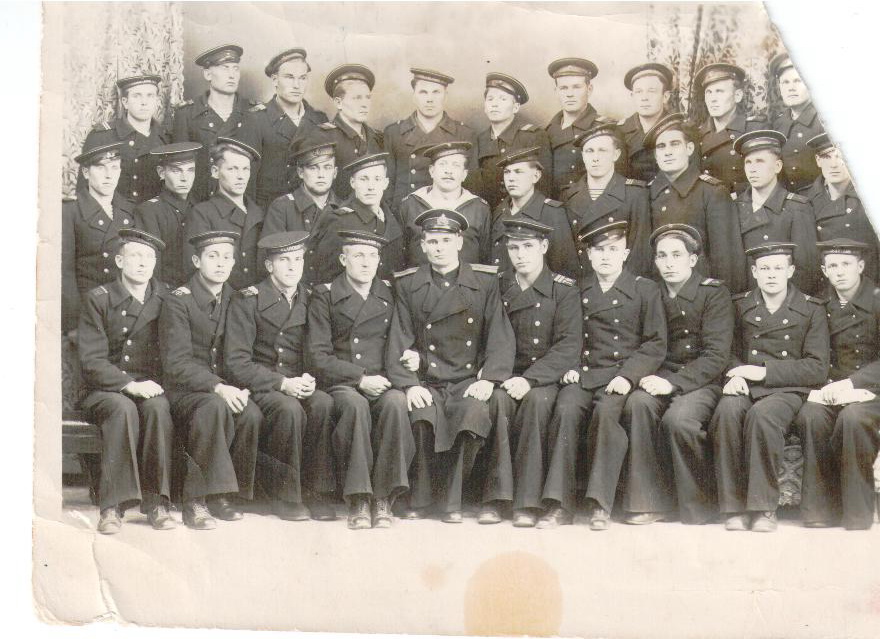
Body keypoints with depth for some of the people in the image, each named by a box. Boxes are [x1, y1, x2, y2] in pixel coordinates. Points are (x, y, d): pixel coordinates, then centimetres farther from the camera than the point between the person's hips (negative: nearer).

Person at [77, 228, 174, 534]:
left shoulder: (166, 297, 8)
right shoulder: (98, 299, -1)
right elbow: (91, 361, -9)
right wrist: (129, 385, -22)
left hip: (150, 387, 2)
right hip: (104, 391, -2)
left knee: (157, 407, -32)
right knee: (123, 409, -35)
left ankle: (156, 501, -28)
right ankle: (113, 505, -32)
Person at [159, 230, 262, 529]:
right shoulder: (178, 302, -8)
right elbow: (177, 364, -16)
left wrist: (239, 388, -10)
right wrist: (218, 387, -28)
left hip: (226, 388, 4)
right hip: (183, 390, -4)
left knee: (251, 413, -28)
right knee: (214, 407, -36)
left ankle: (223, 496, -13)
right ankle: (195, 502, -30)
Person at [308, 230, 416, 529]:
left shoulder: (390, 295, 15)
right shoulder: (325, 296, 6)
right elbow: (319, 356, -1)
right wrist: (360, 379, -11)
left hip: (382, 383, 2)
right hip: (340, 385, -2)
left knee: (396, 402, -33)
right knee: (355, 405, -37)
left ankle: (383, 498, -29)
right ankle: (358, 500, -31)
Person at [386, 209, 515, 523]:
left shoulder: (485, 281, 8)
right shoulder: (408, 284, 9)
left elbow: (500, 335, 4)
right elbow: (400, 341, 3)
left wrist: (488, 379, -11)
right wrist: (409, 384, -12)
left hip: (469, 382, 0)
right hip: (427, 384, 0)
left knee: (475, 413, -32)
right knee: (422, 416, -32)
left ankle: (451, 501, -14)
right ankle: (417, 500, -10)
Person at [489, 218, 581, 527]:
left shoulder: (563, 289, -1)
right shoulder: (496, 287, 9)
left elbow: (570, 345, -10)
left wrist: (529, 379, -22)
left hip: (544, 378, -2)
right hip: (505, 375, 2)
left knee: (536, 400, -34)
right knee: (498, 398, -31)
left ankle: (527, 502, -29)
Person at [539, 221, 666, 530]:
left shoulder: (645, 290, 6)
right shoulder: (578, 292, 15)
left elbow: (656, 345, 2)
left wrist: (628, 376, -12)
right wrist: (568, 367, 1)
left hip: (623, 375, -2)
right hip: (583, 374, 2)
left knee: (606, 410, -33)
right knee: (566, 409, -29)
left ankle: (600, 504, -26)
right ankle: (559, 504, -27)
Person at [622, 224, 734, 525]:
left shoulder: (714, 293, -4)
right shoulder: (654, 296, 12)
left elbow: (716, 356, -11)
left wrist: (673, 383, -20)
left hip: (704, 382, -4)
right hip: (664, 378, 4)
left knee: (679, 417, -32)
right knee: (638, 403, -27)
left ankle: (699, 507, -12)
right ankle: (650, 501, -22)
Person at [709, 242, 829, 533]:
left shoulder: (811, 309, 6)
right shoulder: (740, 305, 14)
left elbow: (817, 369, 0)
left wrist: (764, 372, -10)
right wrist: (735, 375, -9)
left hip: (787, 390, -2)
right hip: (745, 388, 2)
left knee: (762, 414, -37)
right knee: (727, 410, -34)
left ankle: (763, 507, -27)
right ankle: (734, 507, -27)